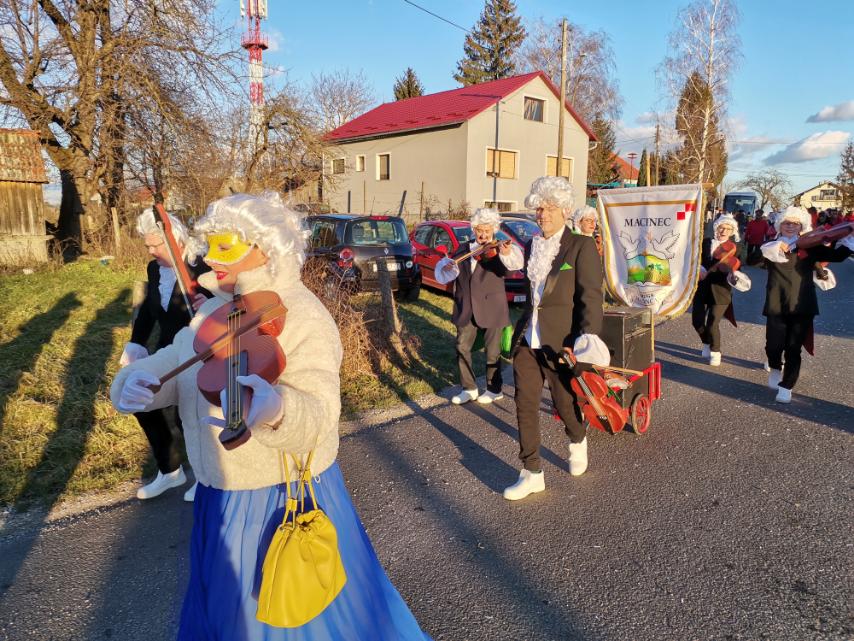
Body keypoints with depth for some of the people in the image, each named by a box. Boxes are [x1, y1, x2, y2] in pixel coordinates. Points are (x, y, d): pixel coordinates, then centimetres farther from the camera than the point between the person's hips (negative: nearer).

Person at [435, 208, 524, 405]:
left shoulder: (497, 250, -3)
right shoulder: (464, 250, 9)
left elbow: (515, 263, -24)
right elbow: (447, 275, 6)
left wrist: (508, 254, -46)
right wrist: (446, 267, -18)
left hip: (491, 307, -4)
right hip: (466, 308, 4)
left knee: (492, 351, 6)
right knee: (462, 347, 6)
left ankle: (494, 389, 25)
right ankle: (469, 388, 21)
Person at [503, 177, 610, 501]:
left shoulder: (581, 246, -6)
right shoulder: (530, 246, 12)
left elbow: (591, 295, -13)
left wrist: (589, 334, -25)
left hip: (560, 341, -5)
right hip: (527, 339, 5)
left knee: (564, 402, 9)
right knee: (525, 404, 3)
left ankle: (577, 442, 44)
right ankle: (532, 474, 15)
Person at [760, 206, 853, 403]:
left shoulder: (809, 247, 8)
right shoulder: (771, 247, 7)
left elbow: (837, 255, 2)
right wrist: (773, 249, -23)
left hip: (802, 306, 0)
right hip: (776, 306, 0)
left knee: (794, 348, 1)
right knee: (774, 345, 0)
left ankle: (786, 387, 12)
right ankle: (775, 368, 33)